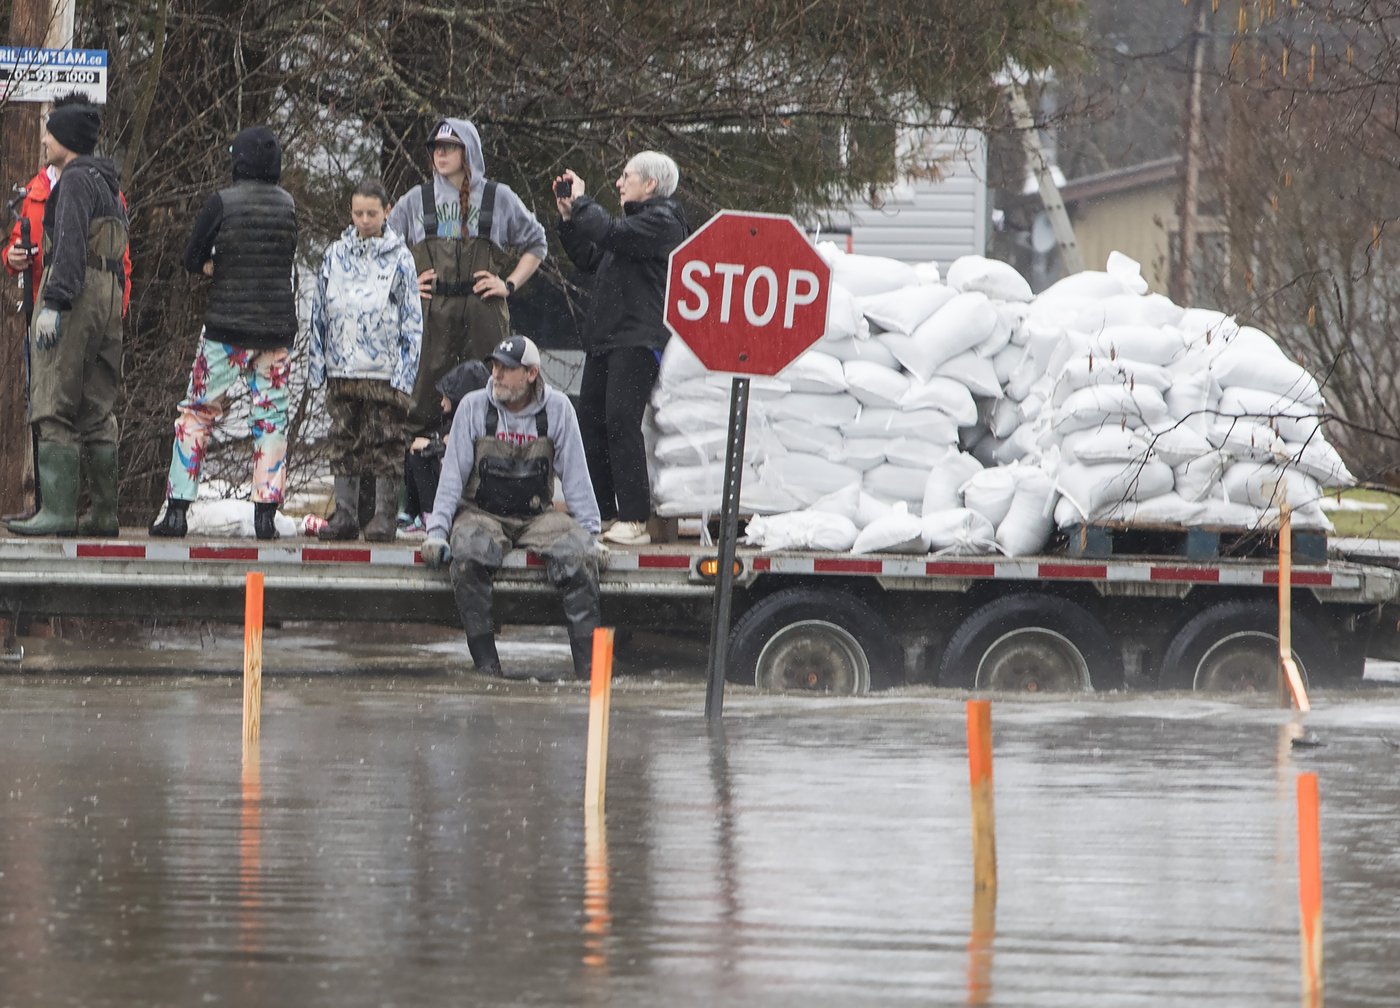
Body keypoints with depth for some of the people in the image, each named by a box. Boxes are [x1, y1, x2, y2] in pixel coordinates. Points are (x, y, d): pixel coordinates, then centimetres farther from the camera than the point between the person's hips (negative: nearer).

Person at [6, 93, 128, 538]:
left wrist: (53, 304, -24)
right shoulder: (108, 184, 22)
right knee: (96, 412, 9)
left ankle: (58, 509, -17)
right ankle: (103, 512, 7)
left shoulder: (75, 180, -8)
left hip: (76, 288, -10)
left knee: (53, 407, -11)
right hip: (109, 294, 10)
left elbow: (70, 245, -19)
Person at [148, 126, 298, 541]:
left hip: (226, 325, -3)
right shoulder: (287, 205, 4)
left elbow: (192, 259, -4)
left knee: (197, 413, 5)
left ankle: (177, 510, 0)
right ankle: (265, 516, 2)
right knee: (271, 418, 8)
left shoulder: (222, 203, -9)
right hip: (276, 327, 3)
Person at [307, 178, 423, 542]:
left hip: (384, 370, -3)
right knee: (344, 442, 5)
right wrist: (318, 363, 7)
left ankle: (385, 515, 4)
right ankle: (345, 515, 10)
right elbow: (320, 312, 13)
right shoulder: (336, 255, 8)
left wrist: (405, 369, -6)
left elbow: (412, 318, 1)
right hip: (342, 368, 3)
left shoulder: (398, 258, 0)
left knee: (385, 442, -2)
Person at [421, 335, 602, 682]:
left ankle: (588, 664, -26)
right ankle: (486, 663, -28)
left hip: (537, 516, 1)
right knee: (468, 557, -34)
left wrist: (590, 533, -1)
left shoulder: (557, 409, -1)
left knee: (579, 555, -28)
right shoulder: (474, 407, -2)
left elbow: (575, 476, 4)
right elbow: (453, 474, -2)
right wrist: (437, 532, -10)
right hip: (481, 513, -1)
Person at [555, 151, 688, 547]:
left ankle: (634, 521, -17)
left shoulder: (662, 221, -7)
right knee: (590, 420, 6)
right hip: (605, 337, 10)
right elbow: (590, 259, 27)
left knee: (620, 421, -16)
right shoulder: (638, 220, 24)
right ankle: (602, 514, 11)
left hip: (638, 339, -10)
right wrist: (569, 217, 17)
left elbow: (611, 233, -21)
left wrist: (580, 202, -5)